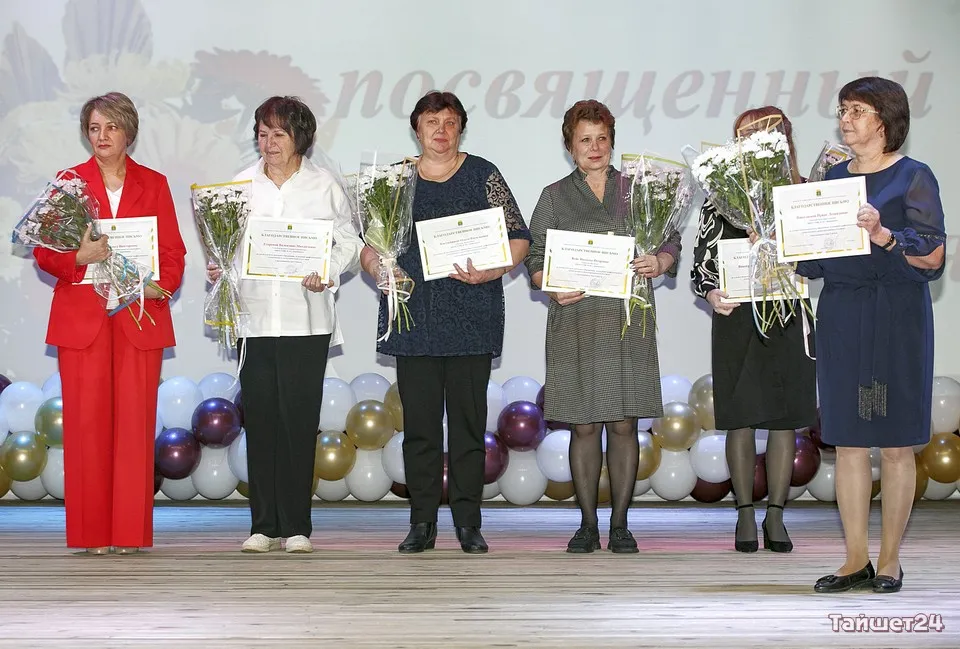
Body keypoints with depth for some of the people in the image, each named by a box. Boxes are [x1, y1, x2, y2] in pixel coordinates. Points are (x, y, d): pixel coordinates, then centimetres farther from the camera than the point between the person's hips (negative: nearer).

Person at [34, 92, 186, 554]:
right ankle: (91, 532, 3)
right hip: (82, 319, 0)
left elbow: (173, 251, 9)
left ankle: (130, 532, 3)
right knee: (86, 421, -3)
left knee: (135, 421, -3)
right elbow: (44, 252, 4)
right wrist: (78, 256, -15)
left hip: (139, 318, 0)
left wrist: (160, 285, -10)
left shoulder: (154, 184, 10)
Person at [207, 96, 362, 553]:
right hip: (254, 317, 2)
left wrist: (326, 273, -12)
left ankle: (297, 526, 3)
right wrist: (217, 268, -8)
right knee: (260, 419, 2)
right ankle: (264, 525, 9)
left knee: (299, 419, -3)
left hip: (306, 319, -2)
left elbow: (348, 242, 5)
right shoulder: (242, 184, 11)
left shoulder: (324, 183, 5)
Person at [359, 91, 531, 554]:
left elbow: (518, 238, 3)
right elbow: (368, 243, 13)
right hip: (413, 319, 1)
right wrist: (379, 270, -8)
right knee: (418, 423, 2)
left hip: (470, 319, -1)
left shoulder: (483, 176, 6)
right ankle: (422, 523, 8)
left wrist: (486, 273, -13)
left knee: (468, 420, 1)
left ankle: (468, 522, 7)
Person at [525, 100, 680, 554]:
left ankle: (620, 525, 8)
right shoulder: (554, 197, 11)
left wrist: (657, 264, -12)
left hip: (628, 318, 0)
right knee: (584, 425, 0)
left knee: (624, 424, 0)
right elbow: (535, 258, 7)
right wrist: (553, 289, -12)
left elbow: (671, 244, 10)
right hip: (575, 319, 0)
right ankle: (587, 524, 10)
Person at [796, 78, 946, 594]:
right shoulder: (834, 177, 14)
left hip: (896, 315, -5)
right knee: (848, 442, 4)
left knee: (895, 444, 1)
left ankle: (890, 560, 9)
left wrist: (882, 235, -24)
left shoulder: (913, 178, -3)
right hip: (840, 314, 5)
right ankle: (856, 560, 10)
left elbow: (933, 256, -11)